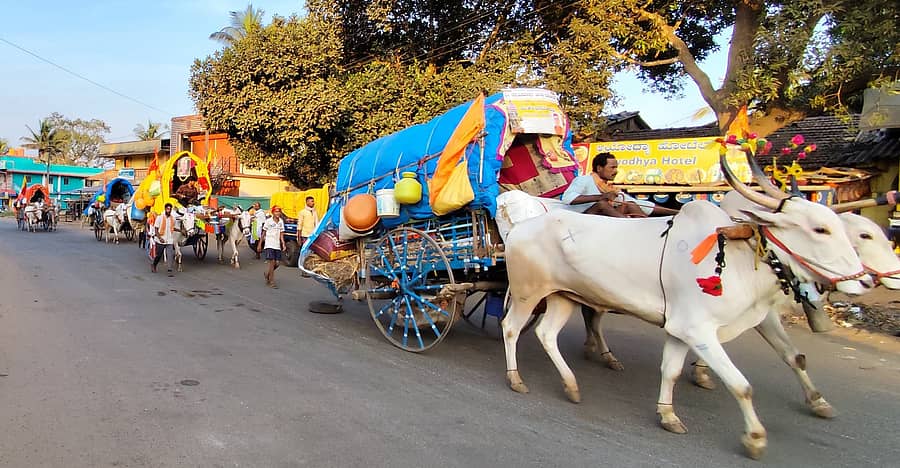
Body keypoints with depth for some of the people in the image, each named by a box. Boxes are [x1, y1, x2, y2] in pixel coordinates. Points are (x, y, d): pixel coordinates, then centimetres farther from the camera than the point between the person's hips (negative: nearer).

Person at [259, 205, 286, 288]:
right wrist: (260, 244, 3)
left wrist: (283, 244, -5)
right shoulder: (268, 221, -3)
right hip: (269, 245, -4)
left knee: (277, 263, 5)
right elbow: (263, 233, 3)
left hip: (277, 245, 5)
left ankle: (267, 274, 33)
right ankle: (272, 282, -4)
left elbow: (281, 234, 8)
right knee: (272, 262, -10)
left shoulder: (281, 222, 8)